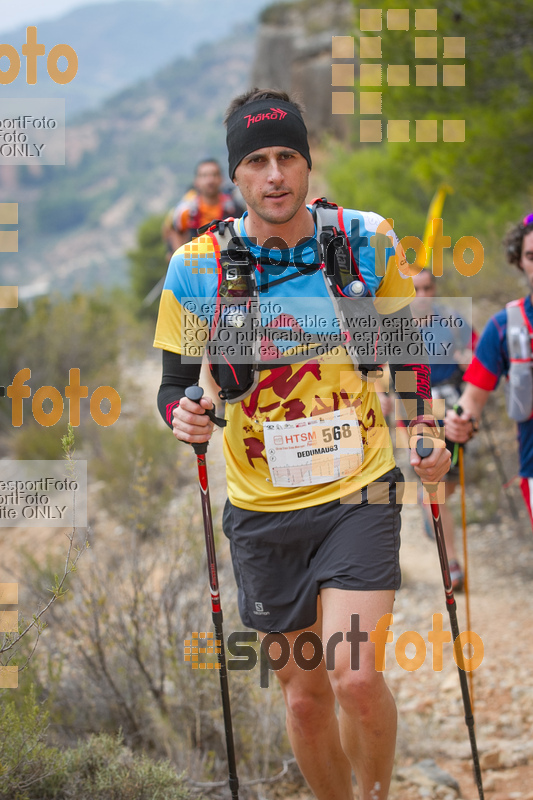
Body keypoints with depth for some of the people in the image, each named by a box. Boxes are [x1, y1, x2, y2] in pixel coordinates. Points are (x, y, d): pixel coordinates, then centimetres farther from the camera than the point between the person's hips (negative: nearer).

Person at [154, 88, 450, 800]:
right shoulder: (195, 267, -4)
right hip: (261, 507, 1)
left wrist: (425, 424, -2)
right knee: (304, 692, 9)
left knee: (356, 677, -16)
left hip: (359, 490, -1)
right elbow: (177, 382, 5)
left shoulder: (366, 240, -3)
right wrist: (183, 414, -18)